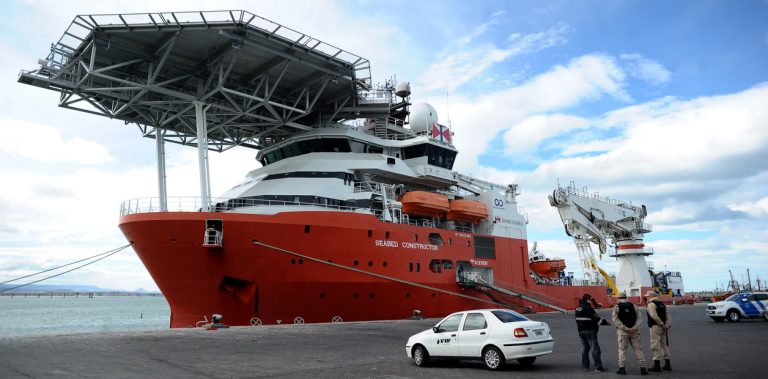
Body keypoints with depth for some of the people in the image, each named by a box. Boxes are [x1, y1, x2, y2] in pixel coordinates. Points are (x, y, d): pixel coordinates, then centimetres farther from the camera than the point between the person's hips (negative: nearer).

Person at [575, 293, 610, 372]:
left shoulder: (578, 309, 12)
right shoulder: (588, 308, -15)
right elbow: (596, 319, -15)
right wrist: (605, 321, -2)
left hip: (581, 331, 8)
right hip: (590, 331, -8)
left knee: (584, 348, 12)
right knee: (595, 348, -4)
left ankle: (585, 366, 12)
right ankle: (598, 367, -4)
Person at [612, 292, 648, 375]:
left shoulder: (616, 306, 0)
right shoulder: (633, 306, 8)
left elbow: (615, 319, -9)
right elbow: (639, 317, 0)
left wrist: (624, 328, -13)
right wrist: (635, 327, -10)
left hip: (622, 331, -2)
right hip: (634, 331, 2)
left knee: (622, 349, 3)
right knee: (638, 349, 7)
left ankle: (622, 368, 0)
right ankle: (643, 368, 5)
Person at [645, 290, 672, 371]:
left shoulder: (651, 304, -8)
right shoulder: (662, 304, 18)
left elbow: (654, 316, -20)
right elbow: (668, 315, 9)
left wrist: (662, 325, -16)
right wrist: (668, 324, -3)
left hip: (655, 326, -8)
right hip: (664, 328, 8)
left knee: (655, 345, -5)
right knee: (664, 344, 14)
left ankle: (657, 365, -6)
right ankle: (667, 364, 19)